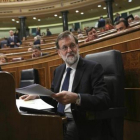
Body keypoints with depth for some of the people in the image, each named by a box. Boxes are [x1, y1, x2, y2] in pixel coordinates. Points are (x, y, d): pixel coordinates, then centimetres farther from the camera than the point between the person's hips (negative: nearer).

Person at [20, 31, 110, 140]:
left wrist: (76, 98, -30)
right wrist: (37, 95, 2)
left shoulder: (93, 68, -6)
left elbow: (104, 100, -16)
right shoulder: (58, 70, 15)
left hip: (79, 124, -5)